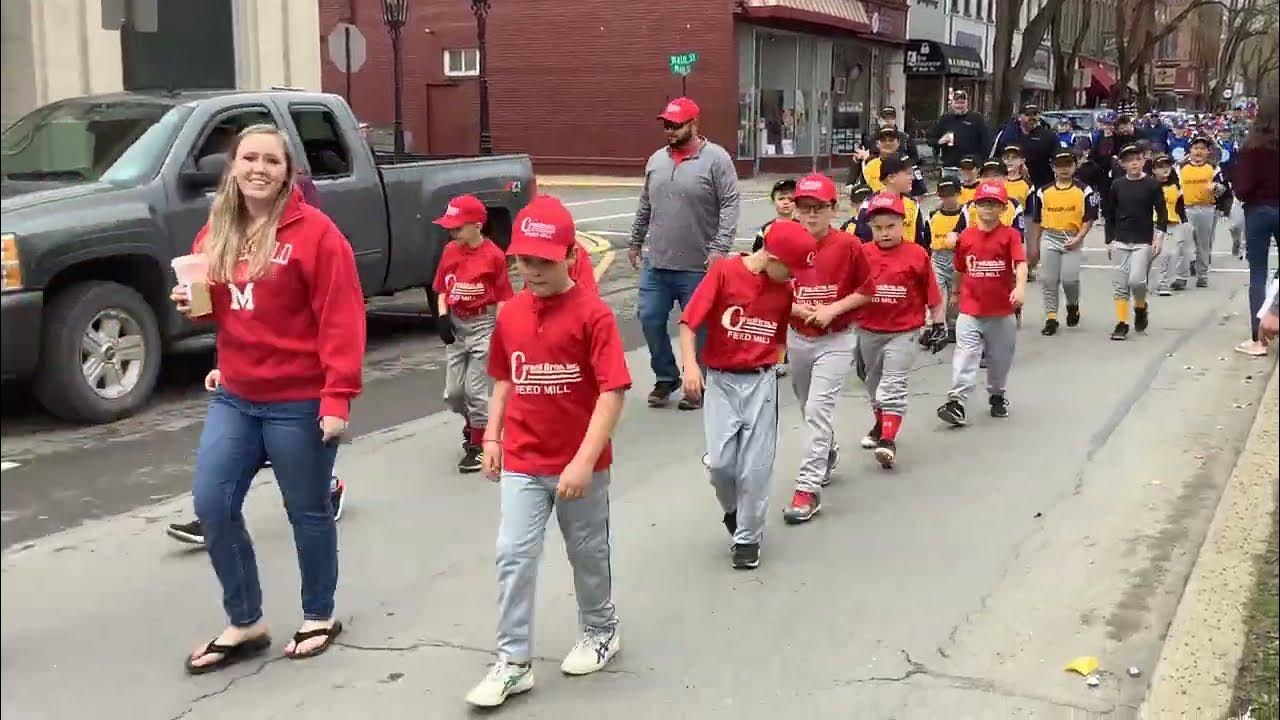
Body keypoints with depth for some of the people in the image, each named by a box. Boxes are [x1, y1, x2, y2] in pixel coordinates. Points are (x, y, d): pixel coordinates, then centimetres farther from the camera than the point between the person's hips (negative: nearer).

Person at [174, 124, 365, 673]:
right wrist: (191, 303, -2)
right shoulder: (217, 232, 7)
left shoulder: (314, 232, -14)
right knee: (212, 506, 3)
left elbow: (340, 320, -17)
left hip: (300, 403, -6)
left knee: (308, 513, 8)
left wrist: (338, 395, -22)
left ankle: (319, 618, 28)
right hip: (233, 398, 6)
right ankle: (244, 625, 19)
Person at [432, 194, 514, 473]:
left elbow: (502, 297, -9)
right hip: (455, 325, 5)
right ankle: (472, 424, 38)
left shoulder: (493, 255, -13)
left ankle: (478, 444, 12)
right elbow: (442, 288, 9)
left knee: (475, 390, -4)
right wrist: (442, 316, -6)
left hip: (483, 325, -5)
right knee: (453, 393, 9)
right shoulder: (450, 251, 2)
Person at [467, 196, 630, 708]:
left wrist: (584, 461, -23)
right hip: (521, 463, 4)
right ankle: (513, 662, 9)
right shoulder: (510, 314, 1)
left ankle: (601, 632, 38)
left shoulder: (592, 314, -16)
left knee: (588, 552, 15)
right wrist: (492, 437, 9)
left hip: (579, 466, -3)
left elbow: (612, 392, -19)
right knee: (513, 556, -1)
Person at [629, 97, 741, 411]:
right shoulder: (656, 160, 11)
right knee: (650, 320, 7)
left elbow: (730, 205, -12)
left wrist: (720, 247, -20)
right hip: (655, 264, 6)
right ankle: (665, 378, 24)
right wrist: (635, 242, 23)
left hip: (697, 267, -5)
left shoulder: (716, 159, -8)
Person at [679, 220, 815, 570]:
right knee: (720, 462, -7)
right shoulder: (724, 272, -9)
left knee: (755, 466, 1)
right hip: (720, 381, -2)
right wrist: (690, 365, -23)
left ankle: (748, 537, 17)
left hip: (761, 382, 3)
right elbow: (689, 322, -11)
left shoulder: (784, 289, 5)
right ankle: (732, 509, 25)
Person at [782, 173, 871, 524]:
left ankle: (808, 488, -11)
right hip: (797, 339, 4)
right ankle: (827, 455, 48)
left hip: (836, 341, -4)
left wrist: (833, 309, -16)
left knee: (818, 408, -13)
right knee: (808, 406, 20)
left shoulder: (848, 245, -11)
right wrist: (804, 311, -15)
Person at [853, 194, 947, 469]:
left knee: (893, 383, -12)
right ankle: (881, 424, 41)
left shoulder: (917, 255, -10)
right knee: (874, 382, 20)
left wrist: (939, 325, 1)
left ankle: (888, 440, -15)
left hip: (902, 332, -4)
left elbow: (931, 293, -1)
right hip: (868, 331, 4)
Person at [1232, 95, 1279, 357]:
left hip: (1259, 211, -2)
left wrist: (1243, 195, 7)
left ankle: (1257, 339, 0)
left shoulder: (1253, 146, -11)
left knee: (1258, 275, 2)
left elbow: (1242, 188, -14)